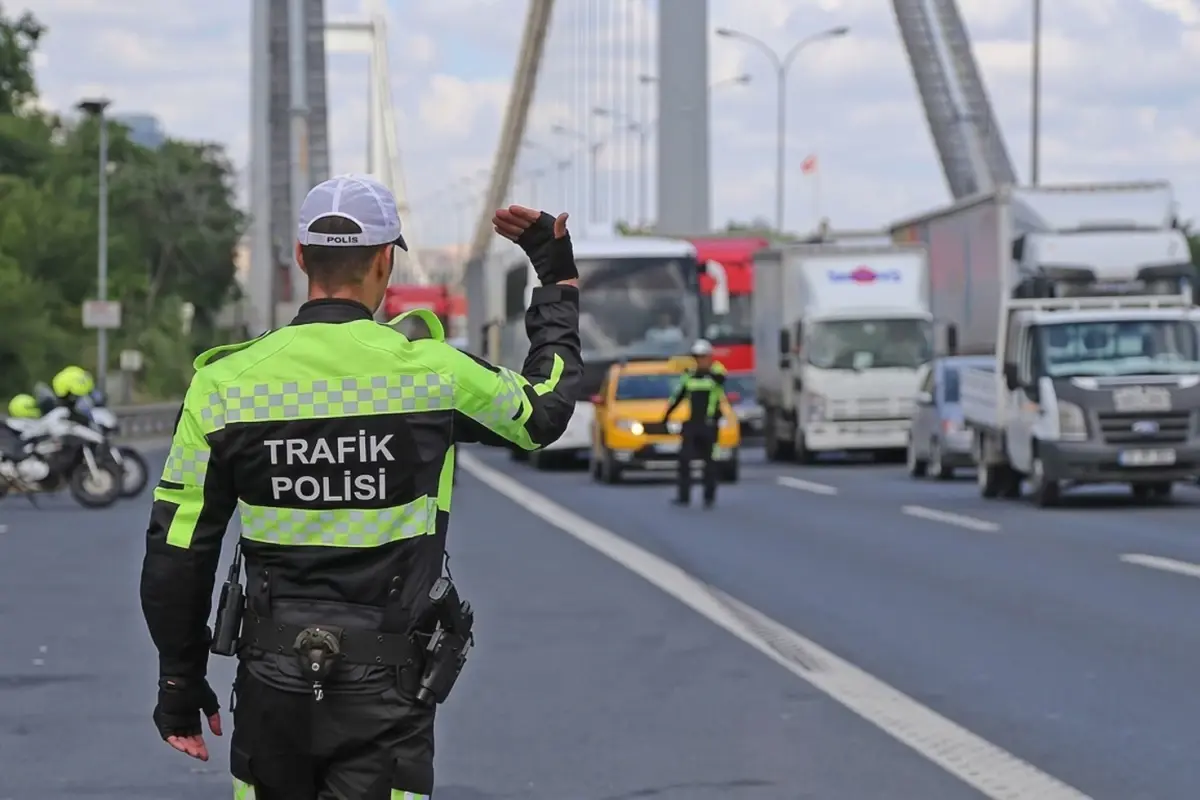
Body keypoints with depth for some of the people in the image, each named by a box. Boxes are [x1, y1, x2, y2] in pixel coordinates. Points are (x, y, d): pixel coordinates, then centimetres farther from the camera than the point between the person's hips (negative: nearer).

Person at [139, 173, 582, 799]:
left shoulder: (224, 382, -4)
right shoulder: (432, 373, -8)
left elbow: (177, 553, 0)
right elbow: (546, 408, 13)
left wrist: (180, 683, 12)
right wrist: (559, 278, 26)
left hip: (271, 683, 2)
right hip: (385, 693, -2)